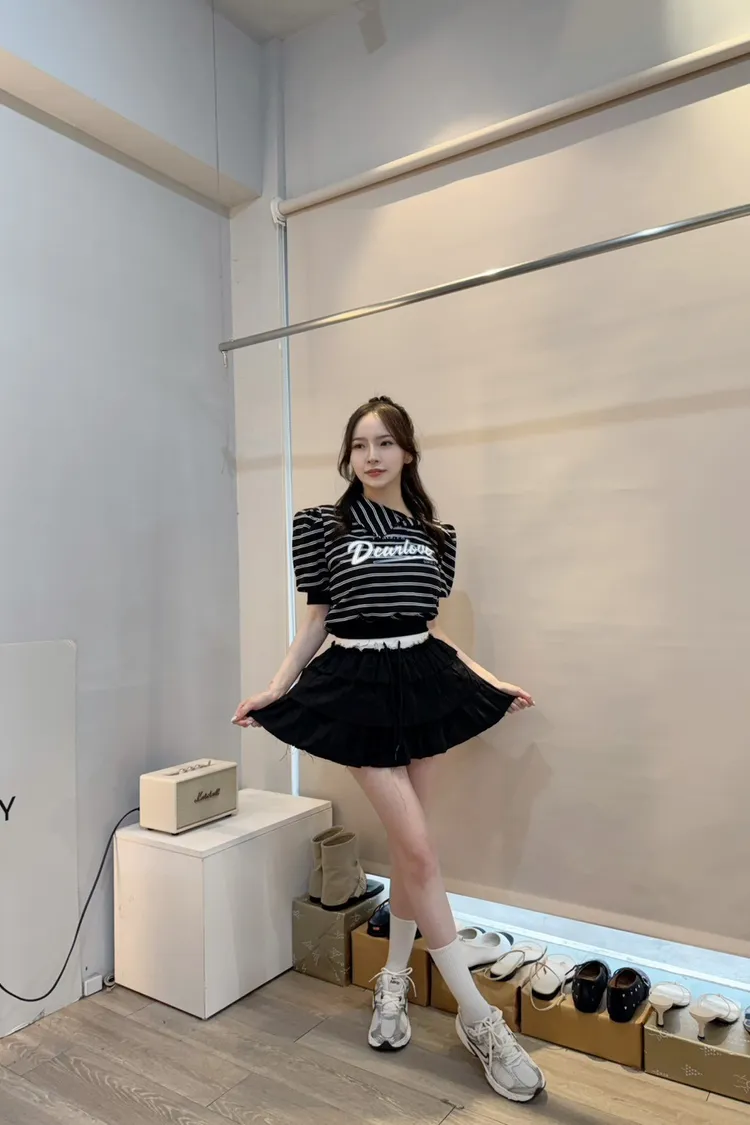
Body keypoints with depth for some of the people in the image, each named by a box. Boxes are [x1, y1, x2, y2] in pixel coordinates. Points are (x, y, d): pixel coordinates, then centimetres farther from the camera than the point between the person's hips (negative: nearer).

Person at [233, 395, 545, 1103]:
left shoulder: (435, 535, 7)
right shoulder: (325, 527, -1)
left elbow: (427, 626, 13)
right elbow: (316, 623, 4)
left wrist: (489, 679, 9)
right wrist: (274, 689, -3)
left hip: (422, 682, 4)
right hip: (359, 688, -3)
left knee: (405, 842, 10)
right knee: (419, 848, -5)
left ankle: (394, 981, 33)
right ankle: (479, 1019, 8)